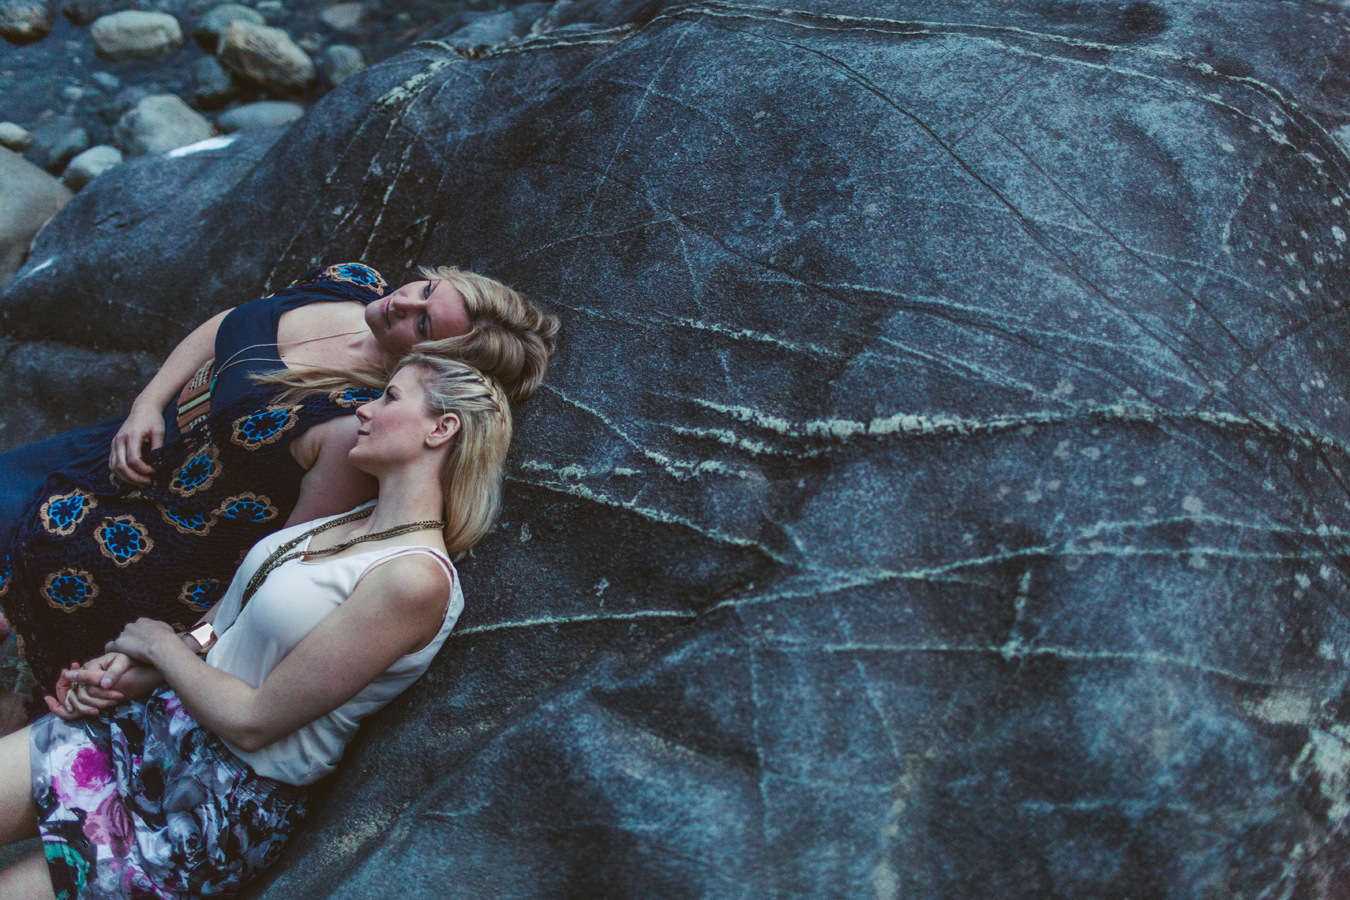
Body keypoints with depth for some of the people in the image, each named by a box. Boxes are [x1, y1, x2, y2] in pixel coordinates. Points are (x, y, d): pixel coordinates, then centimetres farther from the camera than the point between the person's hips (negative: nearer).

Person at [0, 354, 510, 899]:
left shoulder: (416, 577, -23)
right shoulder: (355, 520, 6)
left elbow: (253, 722, -20)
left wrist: (159, 643, -4)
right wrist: (135, 669, -6)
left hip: (228, 800, -7)